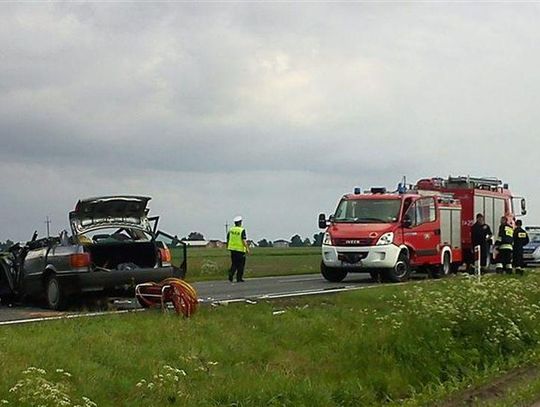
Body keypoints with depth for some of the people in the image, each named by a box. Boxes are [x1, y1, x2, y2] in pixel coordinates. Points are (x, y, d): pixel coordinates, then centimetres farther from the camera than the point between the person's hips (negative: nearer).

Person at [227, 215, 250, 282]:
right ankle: (239, 278, 6)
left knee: (234, 264, 14)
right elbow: (244, 240, -16)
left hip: (232, 249, 5)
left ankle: (230, 275, -4)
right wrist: (247, 248, -11)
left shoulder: (231, 230, 6)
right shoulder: (242, 230, -10)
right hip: (240, 249, -5)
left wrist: (227, 247, 24)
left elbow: (228, 239, 11)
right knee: (241, 264, 5)